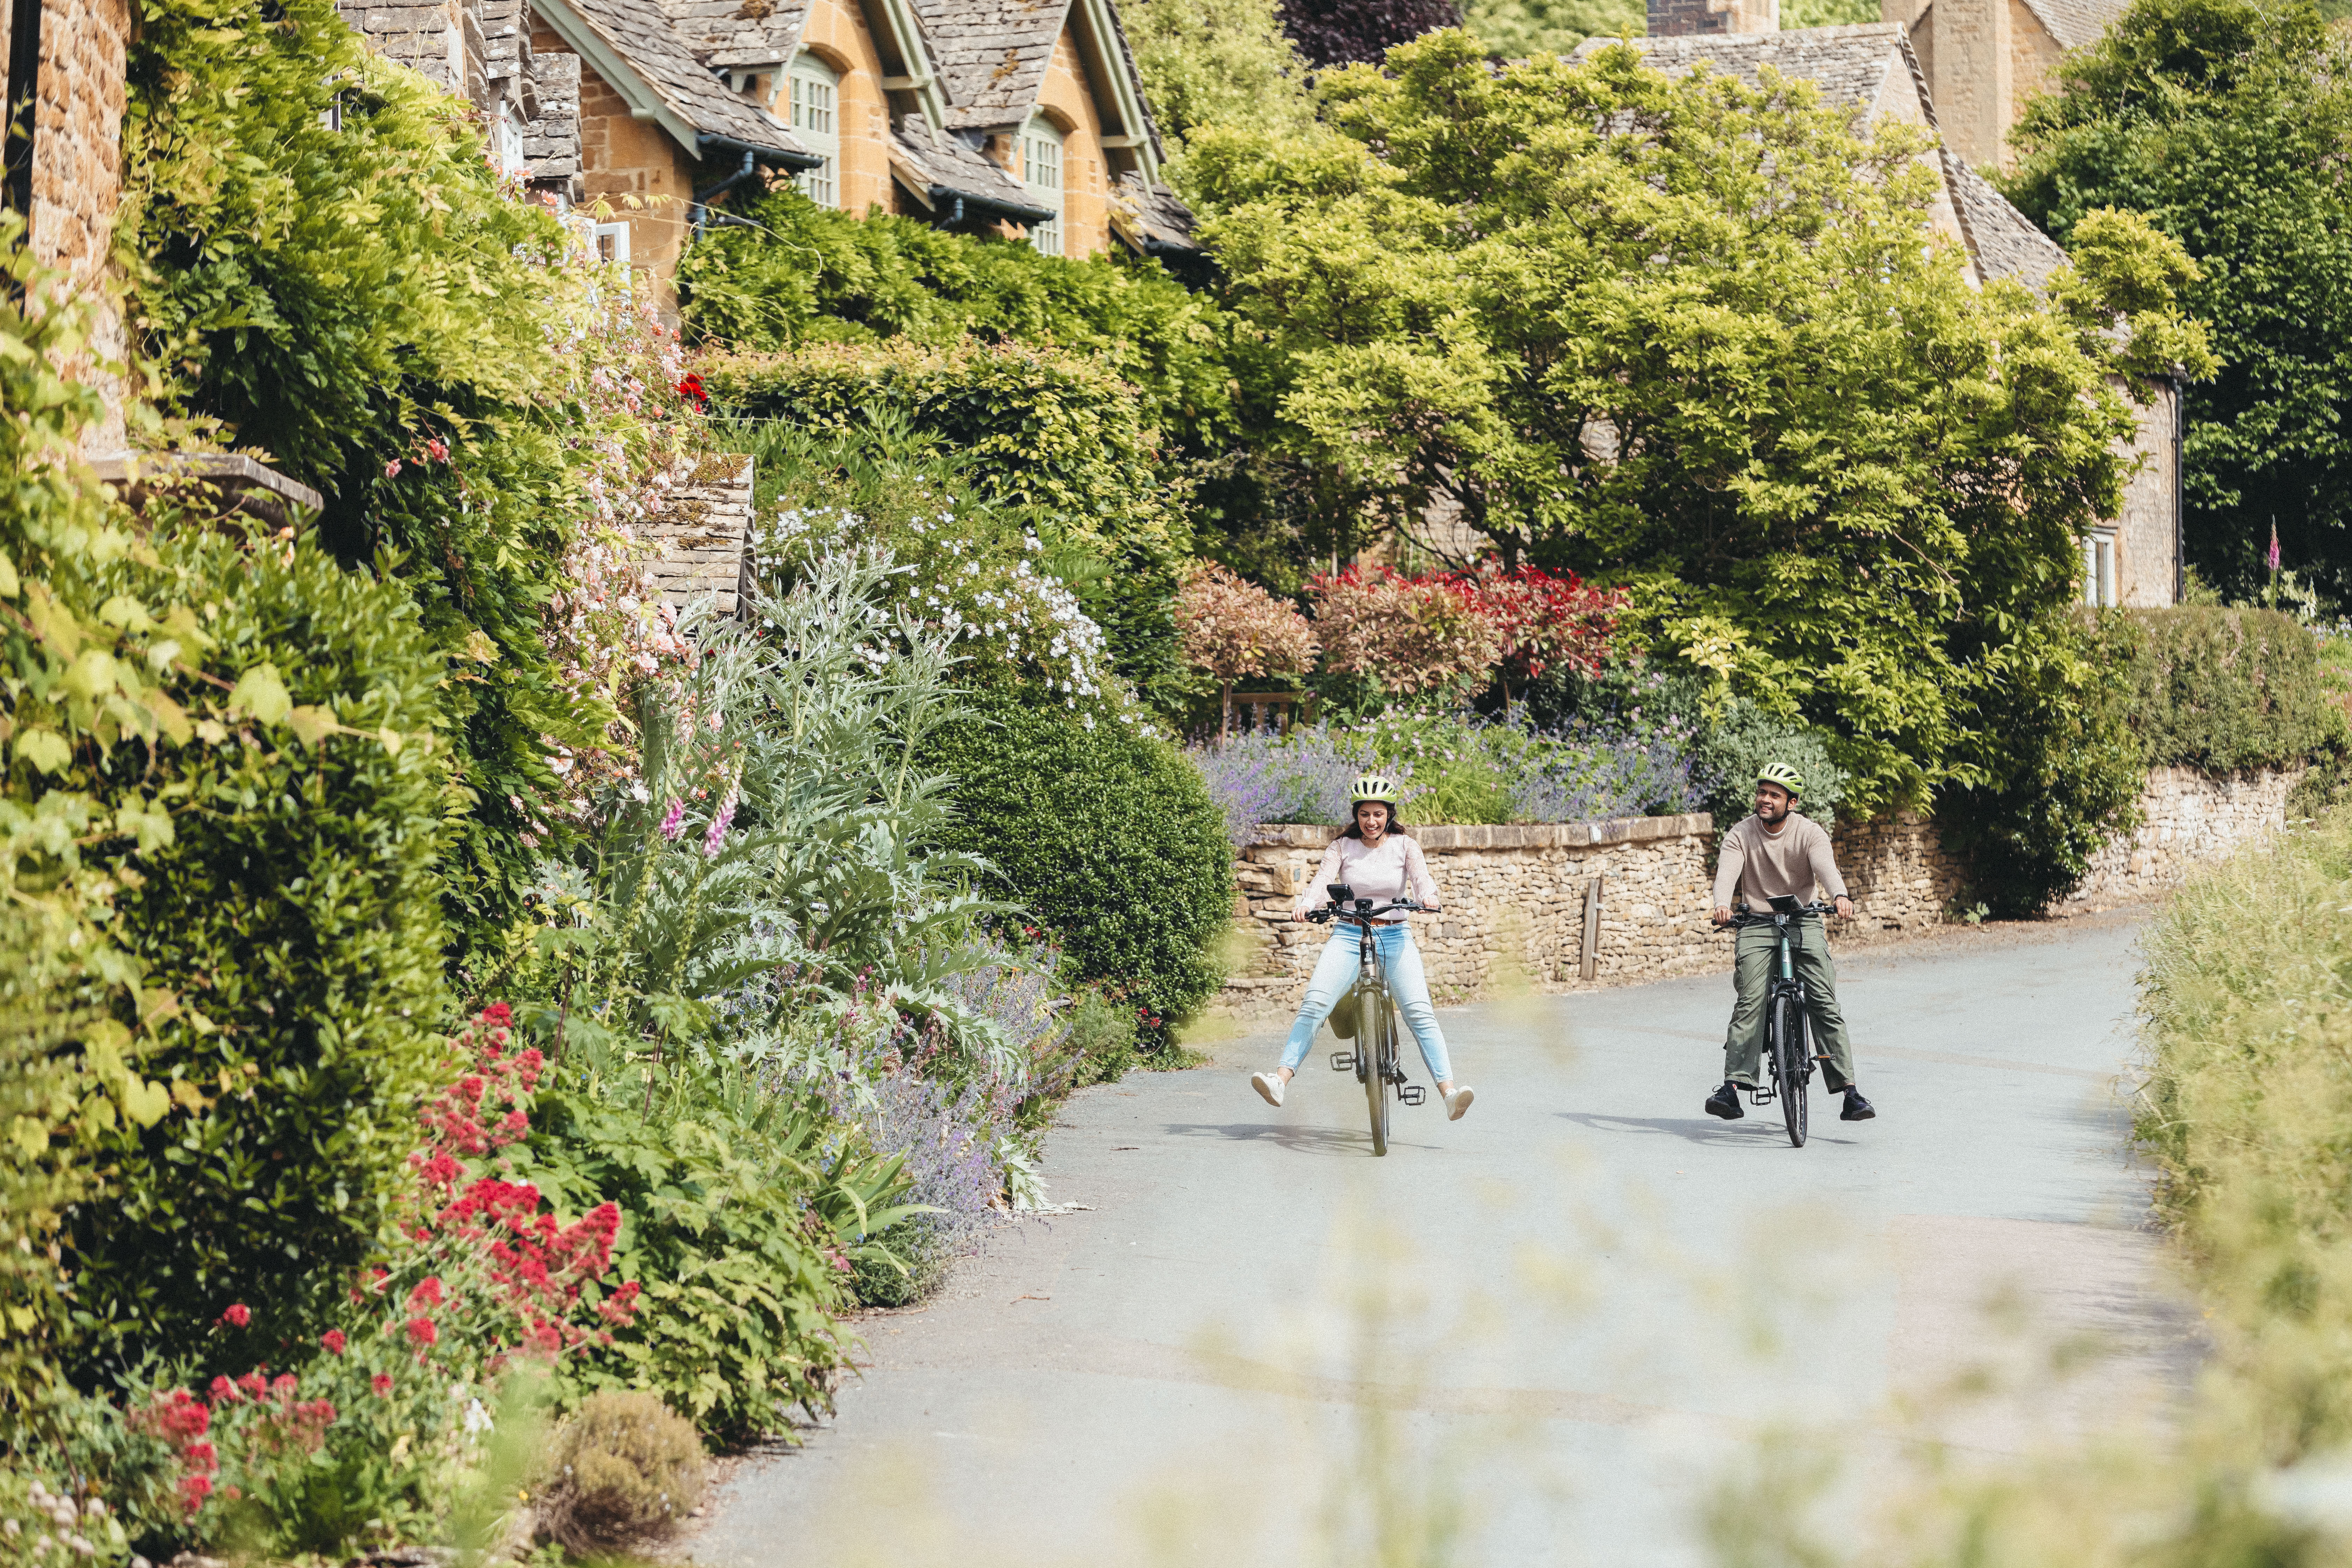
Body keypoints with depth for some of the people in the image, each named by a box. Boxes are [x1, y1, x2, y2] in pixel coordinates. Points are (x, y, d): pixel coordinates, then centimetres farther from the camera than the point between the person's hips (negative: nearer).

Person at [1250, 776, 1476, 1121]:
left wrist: (1428, 897, -33)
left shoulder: (1404, 845, 6)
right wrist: (1306, 904, -30)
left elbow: (1422, 878, -9)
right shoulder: (1342, 847, 6)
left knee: (1420, 1013, -17)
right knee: (1314, 1005, -20)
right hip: (1348, 936, 0)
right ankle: (1280, 1080, -27)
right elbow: (1323, 880, -8)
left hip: (1395, 937, 0)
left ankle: (1449, 1093, -23)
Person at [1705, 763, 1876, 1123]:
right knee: (1749, 1002, -18)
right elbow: (1726, 872, -19)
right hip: (1756, 923, 0)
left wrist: (1841, 896, -45)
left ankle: (1849, 1091, -13)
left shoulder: (1810, 833, -6)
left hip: (1803, 921, 0)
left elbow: (1825, 866, -24)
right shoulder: (1740, 836, -2)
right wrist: (1722, 904, -41)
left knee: (1825, 1003, -12)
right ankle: (1732, 1086, -25)